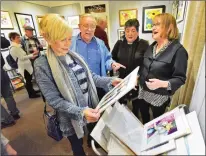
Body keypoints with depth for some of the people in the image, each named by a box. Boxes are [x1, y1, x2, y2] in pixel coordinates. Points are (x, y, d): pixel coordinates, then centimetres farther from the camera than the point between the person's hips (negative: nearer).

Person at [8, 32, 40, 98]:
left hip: (26, 65, 9)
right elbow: (22, 57, -20)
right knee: (28, 80, 3)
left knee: (30, 79, 19)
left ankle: (32, 90, 35)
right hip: (24, 67, -9)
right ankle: (31, 94, 18)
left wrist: (31, 56, 5)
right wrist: (32, 55, -18)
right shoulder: (13, 48, -18)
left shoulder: (17, 46, 12)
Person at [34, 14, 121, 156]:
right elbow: (54, 100, -21)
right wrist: (81, 111, -32)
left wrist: (110, 81, -10)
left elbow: (89, 76, 3)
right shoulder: (42, 65, -20)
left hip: (90, 107, 6)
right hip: (72, 117, -5)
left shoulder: (74, 56, -2)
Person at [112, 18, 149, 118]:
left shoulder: (144, 44, -9)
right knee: (121, 102, 19)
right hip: (121, 78, 2)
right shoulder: (119, 43, 1)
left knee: (136, 103, 21)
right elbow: (112, 58, 13)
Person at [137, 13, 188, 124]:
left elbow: (180, 78, -19)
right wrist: (137, 77, 1)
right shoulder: (151, 47, 6)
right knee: (143, 115, 25)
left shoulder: (178, 50, -16)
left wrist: (162, 84, -35)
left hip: (159, 96, -6)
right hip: (143, 91, 7)